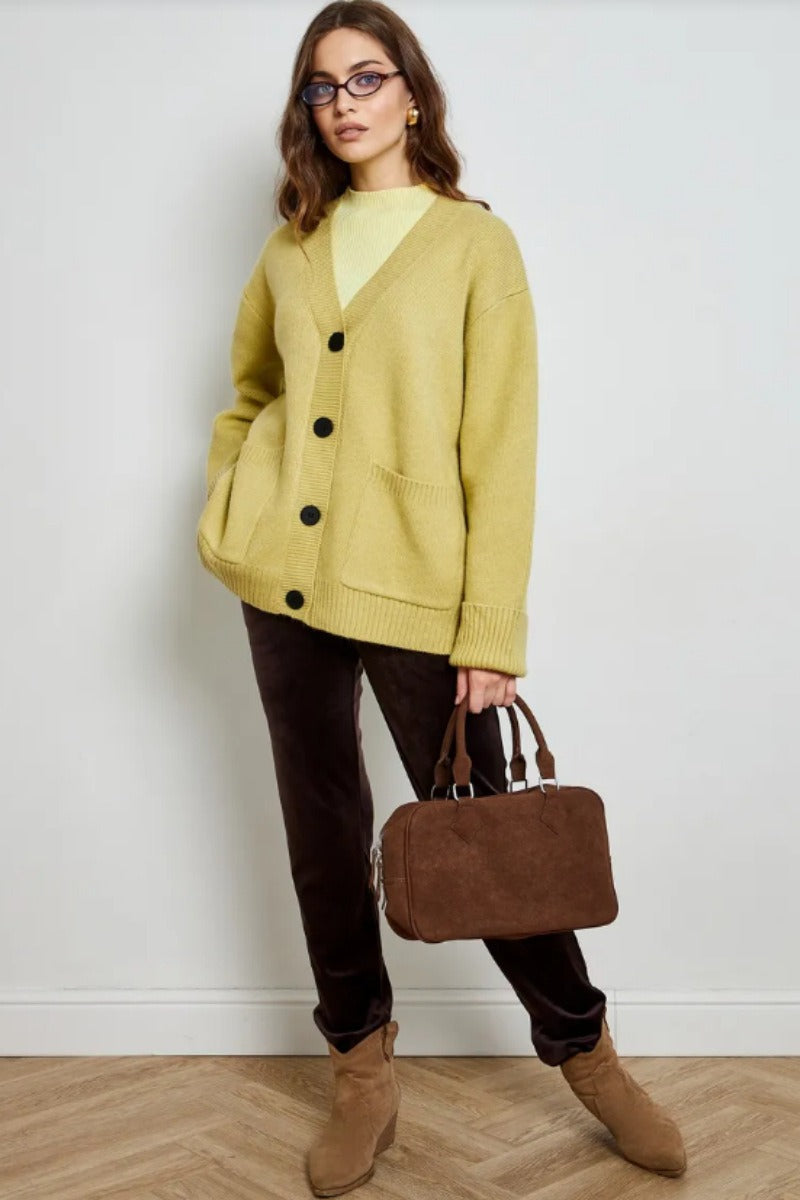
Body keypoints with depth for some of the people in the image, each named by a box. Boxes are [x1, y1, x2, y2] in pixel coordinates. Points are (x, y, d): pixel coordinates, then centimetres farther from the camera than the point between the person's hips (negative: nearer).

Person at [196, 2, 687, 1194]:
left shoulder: (476, 243, -2)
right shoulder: (291, 247, 10)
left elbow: (502, 450, -8)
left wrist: (492, 633, -12)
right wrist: (223, 511, 7)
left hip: (416, 593, -4)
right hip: (284, 583, 4)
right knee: (323, 829, 11)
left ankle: (583, 1048, 25)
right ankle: (363, 1067, 27)